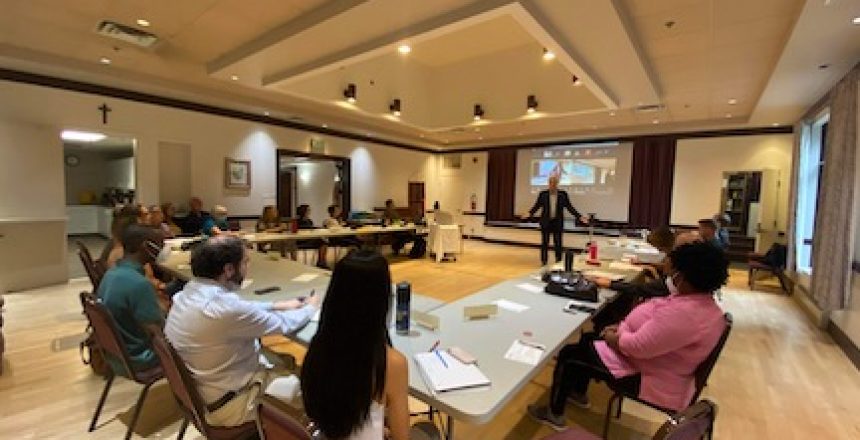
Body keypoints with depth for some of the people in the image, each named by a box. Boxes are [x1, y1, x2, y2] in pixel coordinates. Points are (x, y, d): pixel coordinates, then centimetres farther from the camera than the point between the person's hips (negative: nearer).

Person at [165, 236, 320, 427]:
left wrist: (278, 305, 7)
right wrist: (311, 307, -3)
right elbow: (284, 324, -20)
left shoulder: (189, 292, -7)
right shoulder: (226, 307, -33)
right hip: (226, 405, -8)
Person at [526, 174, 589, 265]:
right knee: (544, 243, 6)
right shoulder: (543, 194, -1)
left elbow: (569, 207, 3)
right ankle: (543, 263, 18)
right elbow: (537, 206, 2)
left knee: (558, 244, 5)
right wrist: (530, 213, -14)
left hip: (558, 223, 0)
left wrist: (579, 217, -3)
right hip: (546, 222, 0)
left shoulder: (563, 194, 0)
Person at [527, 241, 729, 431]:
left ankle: (554, 415, 20)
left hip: (651, 382, -10)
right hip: (658, 364, 10)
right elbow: (656, 326, 10)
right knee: (589, 338, 22)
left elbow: (637, 346, -32)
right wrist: (622, 327, 1)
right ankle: (579, 394, 39)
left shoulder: (684, 313, -34)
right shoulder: (702, 301, -1)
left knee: (568, 354, 0)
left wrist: (615, 338, -12)